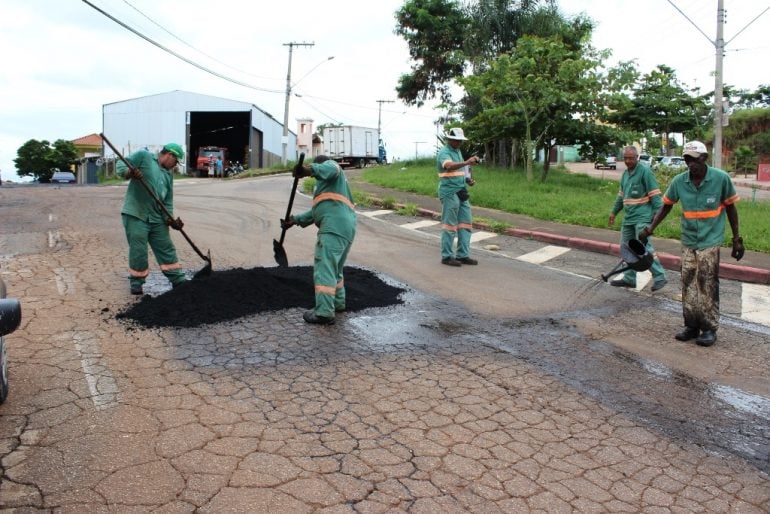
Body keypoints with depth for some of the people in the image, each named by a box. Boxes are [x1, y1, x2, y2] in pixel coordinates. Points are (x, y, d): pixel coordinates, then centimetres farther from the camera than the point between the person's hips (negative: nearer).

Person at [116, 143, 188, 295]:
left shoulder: (168, 175, 17)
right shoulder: (143, 156, 0)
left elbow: (168, 201, 13)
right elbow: (121, 165, -7)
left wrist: (170, 219, -3)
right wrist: (129, 173, -29)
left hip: (157, 218, 6)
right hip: (135, 215, -6)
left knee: (167, 249, 9)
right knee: (138, 251, -3)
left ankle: (179, 281, 17)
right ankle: (136, 283, 12)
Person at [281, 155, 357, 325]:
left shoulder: (330, 164, 13)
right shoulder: (328, 184, 38)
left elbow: (330, 170, -16)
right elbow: (316, 211, 31)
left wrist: (309, 170, -32)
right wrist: (295, 220, 25)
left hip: (334, 227, -10)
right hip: (345, 228, 10)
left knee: (324, 267, -13)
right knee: (335, 268, 23)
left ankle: (324, 313, -17)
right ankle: (338, 302, 33)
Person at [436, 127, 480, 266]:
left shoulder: (457, 152, 16)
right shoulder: (444, 152, -12)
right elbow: (450, 166, -34)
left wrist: (468, 180, 6)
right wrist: (467, 162, -48)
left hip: (461, 193, 9)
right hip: (449, 193, -9)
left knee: (465, 223, 6)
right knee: (450, 225, -3)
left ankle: (463, 255, 11)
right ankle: (447, 256, 6)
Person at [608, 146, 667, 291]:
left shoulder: (645, 171, -9)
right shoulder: (625, 173, 15)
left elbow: (655, 195, -13)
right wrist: (614, 212, 27)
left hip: (642, 218, -8)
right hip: (628, 218, 8)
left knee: (644, 247, -13)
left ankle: (660, 277, -3)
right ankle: (629, 279, 20)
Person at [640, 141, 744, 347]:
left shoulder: (721, 178, -11)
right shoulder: (679, 181, -5)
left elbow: (730, 207, 0)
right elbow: (666, 206, 8)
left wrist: (737, 239, 3)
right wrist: (651, 227, -5)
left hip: (710, 241, -3)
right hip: (688, 241, 3)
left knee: (707, 286, -2)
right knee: (688, 285, 7)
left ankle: (709, 328, 9)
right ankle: (692, 326, 18)